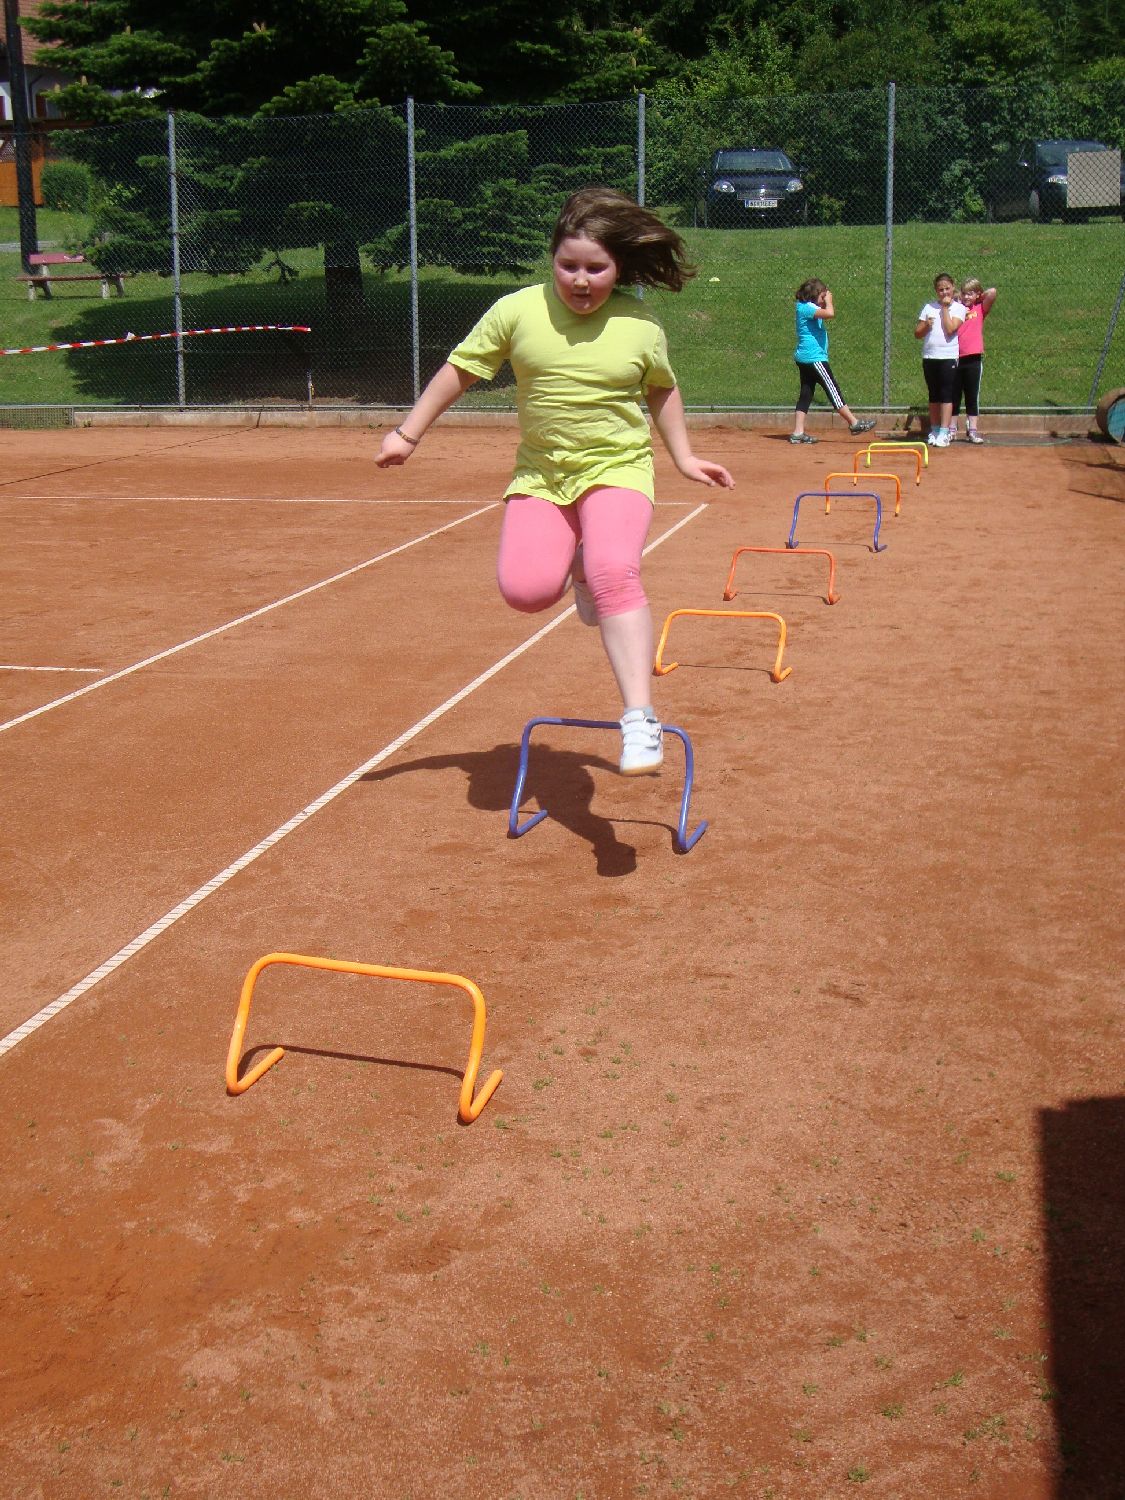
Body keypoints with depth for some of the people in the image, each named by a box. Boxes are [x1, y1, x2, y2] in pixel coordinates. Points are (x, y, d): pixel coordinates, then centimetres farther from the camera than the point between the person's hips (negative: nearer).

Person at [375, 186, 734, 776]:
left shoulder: (641, 325, -4)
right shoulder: (517, 311, -6)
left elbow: (661, 390, 16)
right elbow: (459, 370, 7)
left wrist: (683, 456, 19)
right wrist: (408, 433, 9)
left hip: (617, 468, -2)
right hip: (540, 473, 2)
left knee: (614, 572, -30)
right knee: (525, 588, -20)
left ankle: (640, 717, -28)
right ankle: (578, 567, 19)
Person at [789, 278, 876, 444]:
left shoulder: (809, 307, 15)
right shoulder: (806, 307, -14)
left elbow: (829, 314, 28)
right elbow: (830, 313, -28)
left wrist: (829, 301, 11)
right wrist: (828, 301, -9)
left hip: (804, 358, 10)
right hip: (814, 357, -10)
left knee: (806, 394, 6)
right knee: (833, 390, -3)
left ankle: (798, 433, 2)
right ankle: (854, 424, 3)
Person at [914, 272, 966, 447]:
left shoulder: (959, 308, 3)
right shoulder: (929, 307, 12)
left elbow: (950, 329, -13)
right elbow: (917, 333, 11)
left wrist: (945, 308, -6)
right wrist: (926, 326, -9)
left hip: (948, 356, -4)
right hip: (929, 357, 4)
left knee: (946, 395, -8)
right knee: (933, 395, 10)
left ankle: (944, 433, -11)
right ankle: (934, 431, 16)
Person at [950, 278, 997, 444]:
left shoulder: (981, 309, 5)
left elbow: (992, 292, -7)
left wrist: (980, 297, 7)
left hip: (973, 359, -1)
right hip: (956, 358, 1)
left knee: (972, 396, 4)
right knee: (954, 395, 7)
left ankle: (972, 430, 7)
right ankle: (952, 429, 15)